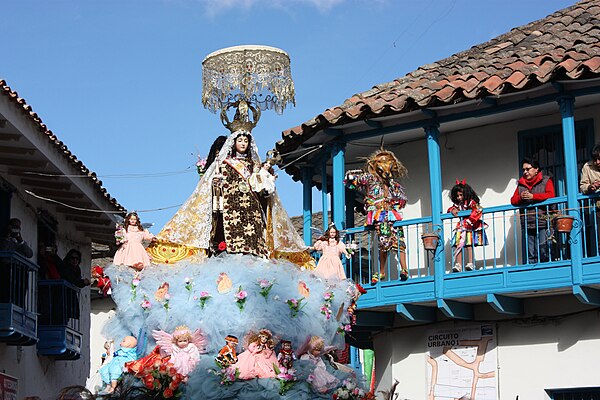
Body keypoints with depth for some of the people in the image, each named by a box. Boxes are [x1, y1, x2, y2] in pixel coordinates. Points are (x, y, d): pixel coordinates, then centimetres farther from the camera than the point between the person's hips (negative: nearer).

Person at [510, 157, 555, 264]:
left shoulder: (546, 181, 8)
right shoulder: (520, 184, 20)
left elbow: (550, 195, -8)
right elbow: (513, 200, 15)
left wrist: (532, 196, -12)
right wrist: (520, 197, -7)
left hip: (542, 224, -4)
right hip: (527, 225, 4)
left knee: (544, 253, -10)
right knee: (531, 255, 1)